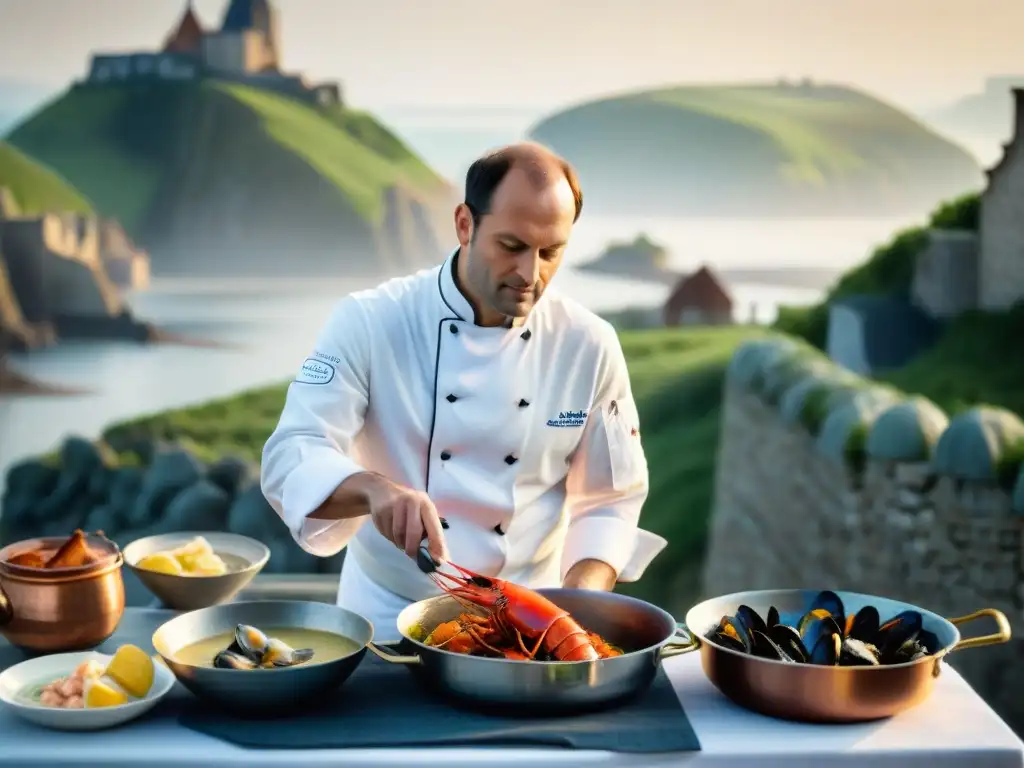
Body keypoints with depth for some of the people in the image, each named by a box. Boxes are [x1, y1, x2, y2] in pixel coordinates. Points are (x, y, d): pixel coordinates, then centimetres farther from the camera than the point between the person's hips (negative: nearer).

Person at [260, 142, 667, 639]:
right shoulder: (369, 323, -10)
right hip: (388, 614, -1)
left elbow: (610, 501, 3)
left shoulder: (589, 346, -4)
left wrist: (582, 598, -14)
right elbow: (292, 457, -17)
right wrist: (374, 488, -37)